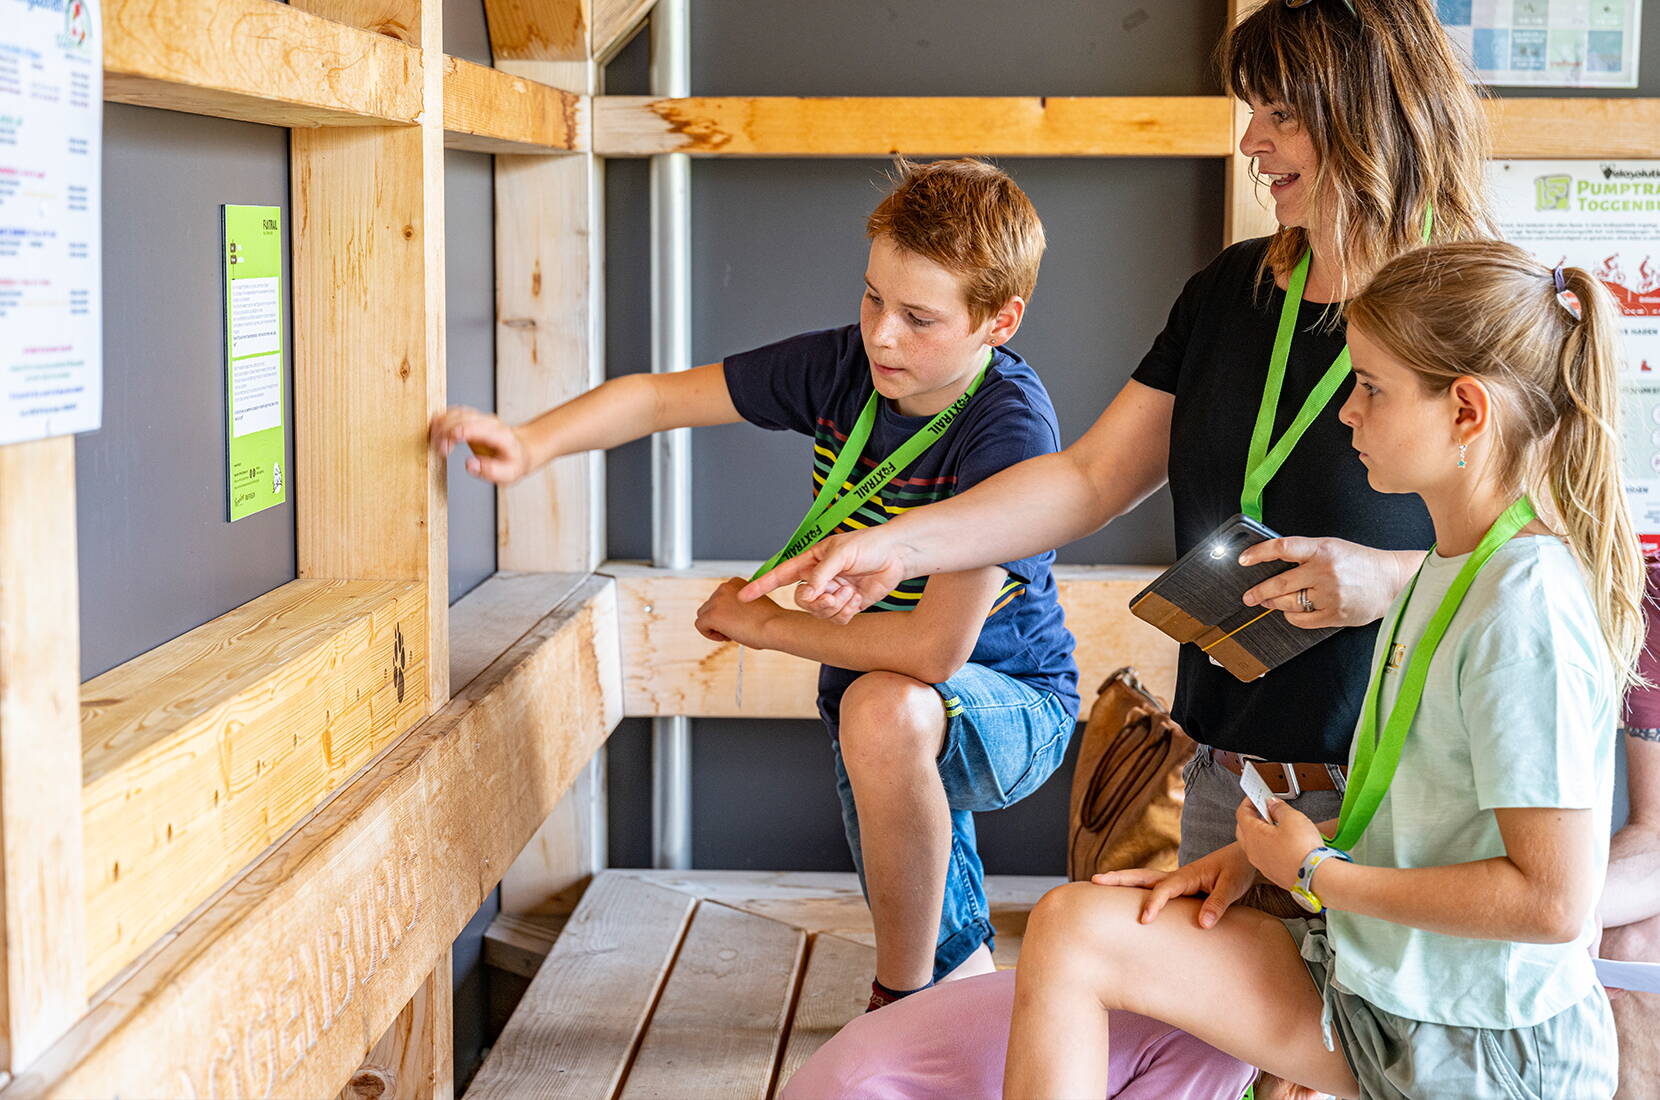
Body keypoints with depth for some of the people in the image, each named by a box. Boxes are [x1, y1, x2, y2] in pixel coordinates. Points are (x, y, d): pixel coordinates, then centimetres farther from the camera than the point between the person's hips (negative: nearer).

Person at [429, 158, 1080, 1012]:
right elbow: (660, 397, -6)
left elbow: (935, 647, -35)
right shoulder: (844, 366, -11)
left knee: (885, 710, -38)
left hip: (1009, 701, -6)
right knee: (938, 948, 8)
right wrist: (533, 442, -26)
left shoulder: (1009, 428, -29)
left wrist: (766, 623, -21)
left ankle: (903, 1003, -20)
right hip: (872, 679, 6)